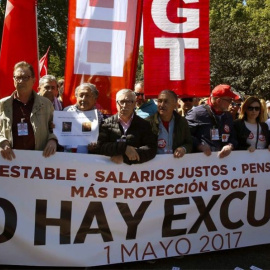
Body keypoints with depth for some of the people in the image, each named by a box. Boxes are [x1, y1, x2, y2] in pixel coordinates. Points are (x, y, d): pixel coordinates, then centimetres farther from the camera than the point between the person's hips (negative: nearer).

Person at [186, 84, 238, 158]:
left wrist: (230, 146, -5)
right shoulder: (197, 113, -6)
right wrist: (199, 146, -22)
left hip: (223, 158, 6)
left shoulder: (228, 116, 16)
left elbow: (233, 137, 17)